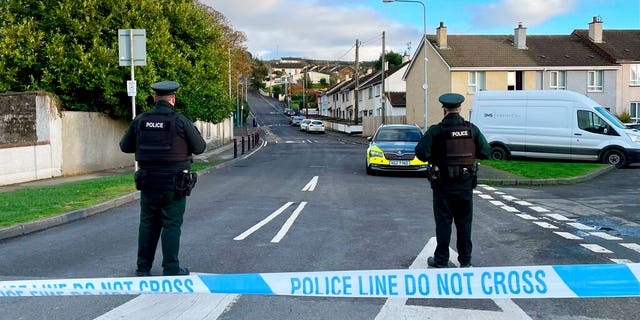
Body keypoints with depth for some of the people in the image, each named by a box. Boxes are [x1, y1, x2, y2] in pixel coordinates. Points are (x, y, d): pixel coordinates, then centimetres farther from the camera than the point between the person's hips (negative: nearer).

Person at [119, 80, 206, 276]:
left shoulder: (140, 120, 1)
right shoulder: (180, 121, -11)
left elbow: (125, 146, 10)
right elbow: (200, 148, -4)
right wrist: (189, 135, 14)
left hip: (148, 182, 4)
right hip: (174, 184, -3)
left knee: (148, 224, 13)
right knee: (172, 225, 3)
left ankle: (143, 268, 18)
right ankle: (171, 270, 6)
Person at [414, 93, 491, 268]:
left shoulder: (436, 131, -12)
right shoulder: (472, 130, -2)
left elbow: (421, 152, -19)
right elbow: (486, 152, -1)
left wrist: (434, 158, 1)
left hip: (443, 184, -3)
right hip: (465, 184, 3)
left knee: (443, 222, 6)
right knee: (464, 221, 12)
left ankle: (441, 259, 12)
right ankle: (465, 260, 19)